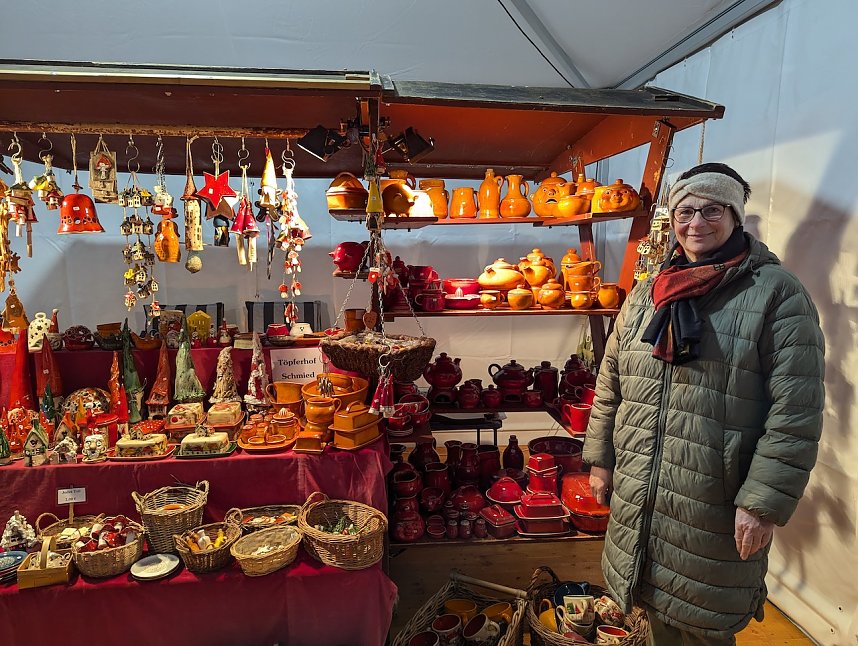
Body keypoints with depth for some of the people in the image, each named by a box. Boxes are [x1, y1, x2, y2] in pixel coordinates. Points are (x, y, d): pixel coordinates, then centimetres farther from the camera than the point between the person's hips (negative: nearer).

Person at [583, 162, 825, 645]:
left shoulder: (778, 293, -9)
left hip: (715, 509, -4)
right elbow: (611, 385, 11)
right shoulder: (645, 294, 7)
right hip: (638, 499, 5)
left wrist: (764, 502, -15)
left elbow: (796, 412, -13)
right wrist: (601, 459, 11)